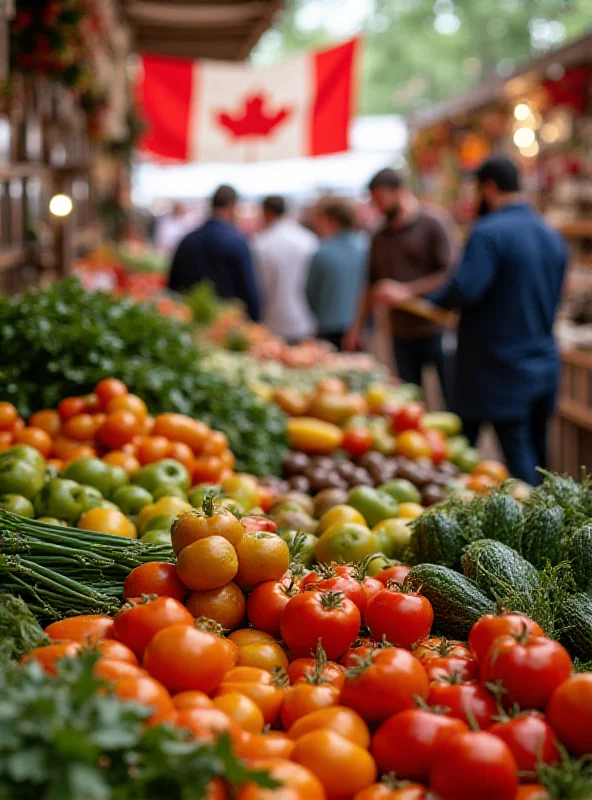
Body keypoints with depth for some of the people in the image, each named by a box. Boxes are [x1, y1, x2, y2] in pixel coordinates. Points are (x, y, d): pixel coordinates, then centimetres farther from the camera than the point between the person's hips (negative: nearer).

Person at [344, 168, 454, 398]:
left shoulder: (433, 225, -4)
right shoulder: (380, 237, 14)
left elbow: (448, 275, -11)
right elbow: (372, 284, 20)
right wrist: (357, 327, 14)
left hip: (434, 332, -5)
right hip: (401, 334, 5)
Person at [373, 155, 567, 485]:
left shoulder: (488, 234, -15)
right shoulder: (553, 237, 10)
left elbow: (464, 290, -24)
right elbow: (553, 299, 15)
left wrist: (410, 296, -13)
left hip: (500, 371, -7)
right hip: (544, 366, 7)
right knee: (535, 454, 14)